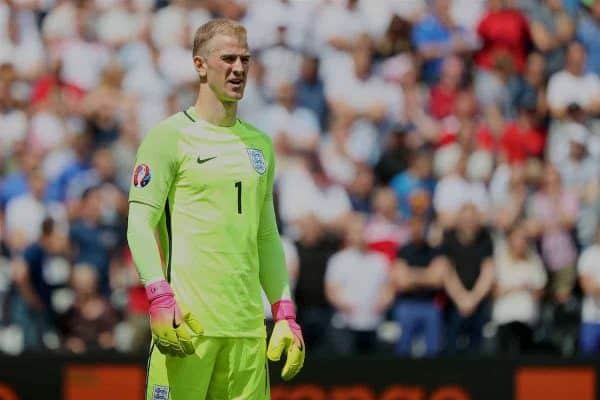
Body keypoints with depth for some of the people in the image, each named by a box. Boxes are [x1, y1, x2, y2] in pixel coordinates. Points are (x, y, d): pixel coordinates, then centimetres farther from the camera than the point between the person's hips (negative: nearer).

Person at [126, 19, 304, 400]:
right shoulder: (170, 136, 0)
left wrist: (285, 314, 15)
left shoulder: (259, 144, 18)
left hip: (248, 325, 6)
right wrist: (160, 299, -19)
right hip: (187, 322, -6)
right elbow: (140, 222, -7)